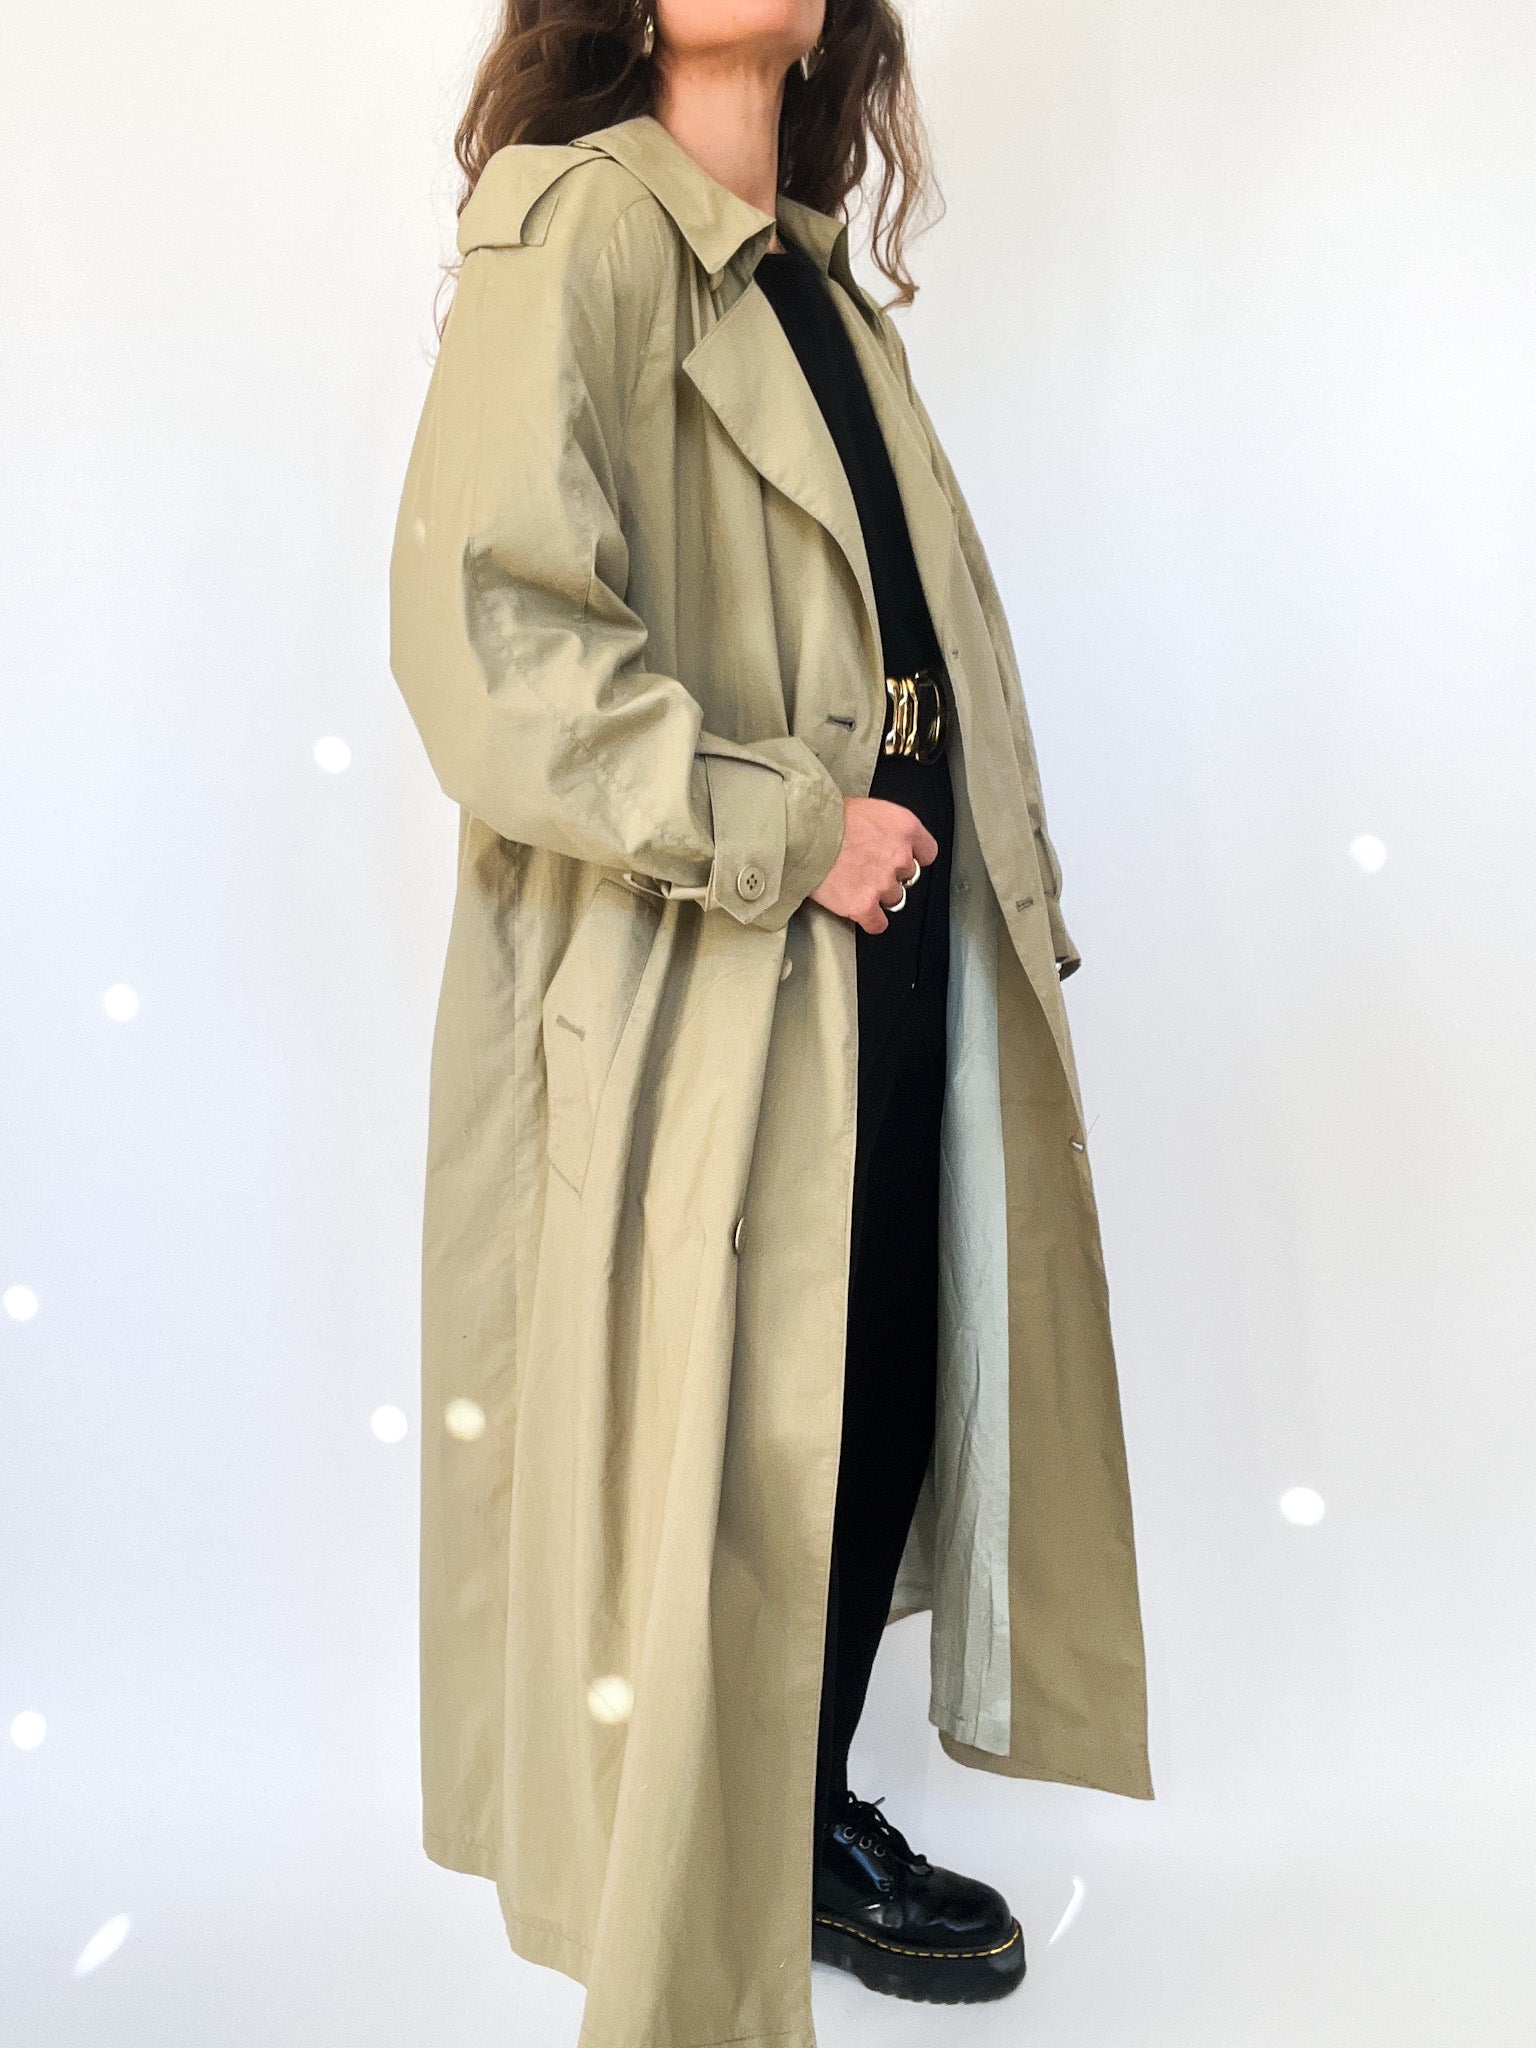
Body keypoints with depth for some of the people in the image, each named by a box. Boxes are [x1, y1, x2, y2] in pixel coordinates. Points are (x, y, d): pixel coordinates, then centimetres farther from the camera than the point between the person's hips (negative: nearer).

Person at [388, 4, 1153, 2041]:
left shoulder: (819, 270, 18)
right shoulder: (577, 225, -9)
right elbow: (481, 622, -22)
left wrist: (988, 882, 15)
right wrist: (783, 828, -20)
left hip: (887, 954, 8)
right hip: (705, 986, -8)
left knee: (893, 1407, 14)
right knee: (722, 1448, 5)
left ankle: (820, 1814, 36)